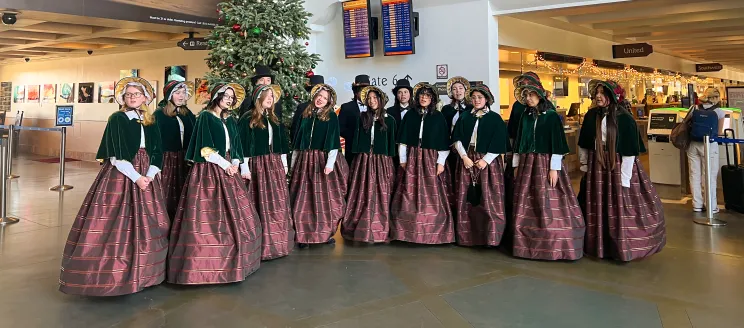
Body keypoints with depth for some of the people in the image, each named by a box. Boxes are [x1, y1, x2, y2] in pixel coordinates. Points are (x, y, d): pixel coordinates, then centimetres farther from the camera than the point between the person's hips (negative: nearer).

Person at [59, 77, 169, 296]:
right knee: (116, 223, -5)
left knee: (147, 225, 8)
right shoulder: (117, 119, -4)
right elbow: (118, 155, -12)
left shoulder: (150, 122, 11)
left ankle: (141, 272, 20)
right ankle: (110, 272, 4)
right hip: (120, 176, -5)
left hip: (146, 175, 5)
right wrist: (136, 177, -18)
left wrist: (149, 175, -10)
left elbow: (157, 153, 6)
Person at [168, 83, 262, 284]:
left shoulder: (230, 120, 16)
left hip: (228, 170, 8)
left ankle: (231, 259, 18)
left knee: (235, 215, 9)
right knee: (208, 218, -9)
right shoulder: (205, 116, -5)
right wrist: (224, 164, -13)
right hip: (208, 171, -8)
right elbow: (206, 149, -14)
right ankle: (205, 264, -3)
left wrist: (235, 164, 0)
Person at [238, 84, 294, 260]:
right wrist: (244, 167, -14)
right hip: (258, 164, -6)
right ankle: (264, 244, 5)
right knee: (262, 204, -3)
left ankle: (278, 242, 19)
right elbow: (243, 145, -10)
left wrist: (284, 163, 15)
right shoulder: (247, 119, -5)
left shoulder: (274, 119, 15)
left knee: (278, 203, 8)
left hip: (275, 164, 6)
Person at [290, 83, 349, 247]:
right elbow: (298, 140, 14)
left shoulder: (332, 116, -1)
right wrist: (293, 162, 12)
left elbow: (333, 142, -8)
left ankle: (327, 233, 13)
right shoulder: (306, 115, 10)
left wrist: (330, 163, -17)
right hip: (304, 160, 4)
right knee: (303, 199, 4)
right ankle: (304, 235, 12)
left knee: (324, 198, 1)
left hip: (323, 160, -4)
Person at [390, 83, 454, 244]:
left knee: (432, 197, -1)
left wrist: (441, 162, -4)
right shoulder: (410, 115, 6)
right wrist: (403, 159, -1)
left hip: (431, 160, -1)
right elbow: (403, 140, 5)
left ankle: (433, 232, 9)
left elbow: (444, 142, 2)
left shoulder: (439, 117, 3)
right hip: (412, 159, 1)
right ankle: (410, 230, 10)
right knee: (409, 197, 1)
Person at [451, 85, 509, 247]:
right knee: (467, 199, 3)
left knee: (488, 200, -5)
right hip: (467, 160, 3)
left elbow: (499, 144, -5)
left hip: (487, 161, -3)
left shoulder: (495, 118, 0)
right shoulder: (465, 117, 10)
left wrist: (485, 160, -12)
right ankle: (468, 236, 13)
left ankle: (491, 237, 2)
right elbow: (457, 139, 5)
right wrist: (464, 157, -8)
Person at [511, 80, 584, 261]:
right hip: (526, 164, 5)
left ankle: (554, 245, 8)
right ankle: (528, 243, 16)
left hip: (545, 163, -5)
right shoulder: (525, 116, 9)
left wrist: (554, 168, -14)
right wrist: (516, 165, 10)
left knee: (548, 206, -4)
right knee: (525, 207, 5)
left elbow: (557, 144, -9)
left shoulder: (552, 116, -5)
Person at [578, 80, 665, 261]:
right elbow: (583, 144, 9)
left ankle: (623, 247, 16)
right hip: (596, 167, 4)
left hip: (619, 166, -4)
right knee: (598, 209, 10)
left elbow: (629, 151, -12)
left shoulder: (624, 118, -11)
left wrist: (624, 178, -14)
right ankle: (600, 246, 23)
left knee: (620, 208, 0)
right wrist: (584, 166, 11)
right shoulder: (591, 116, 1)